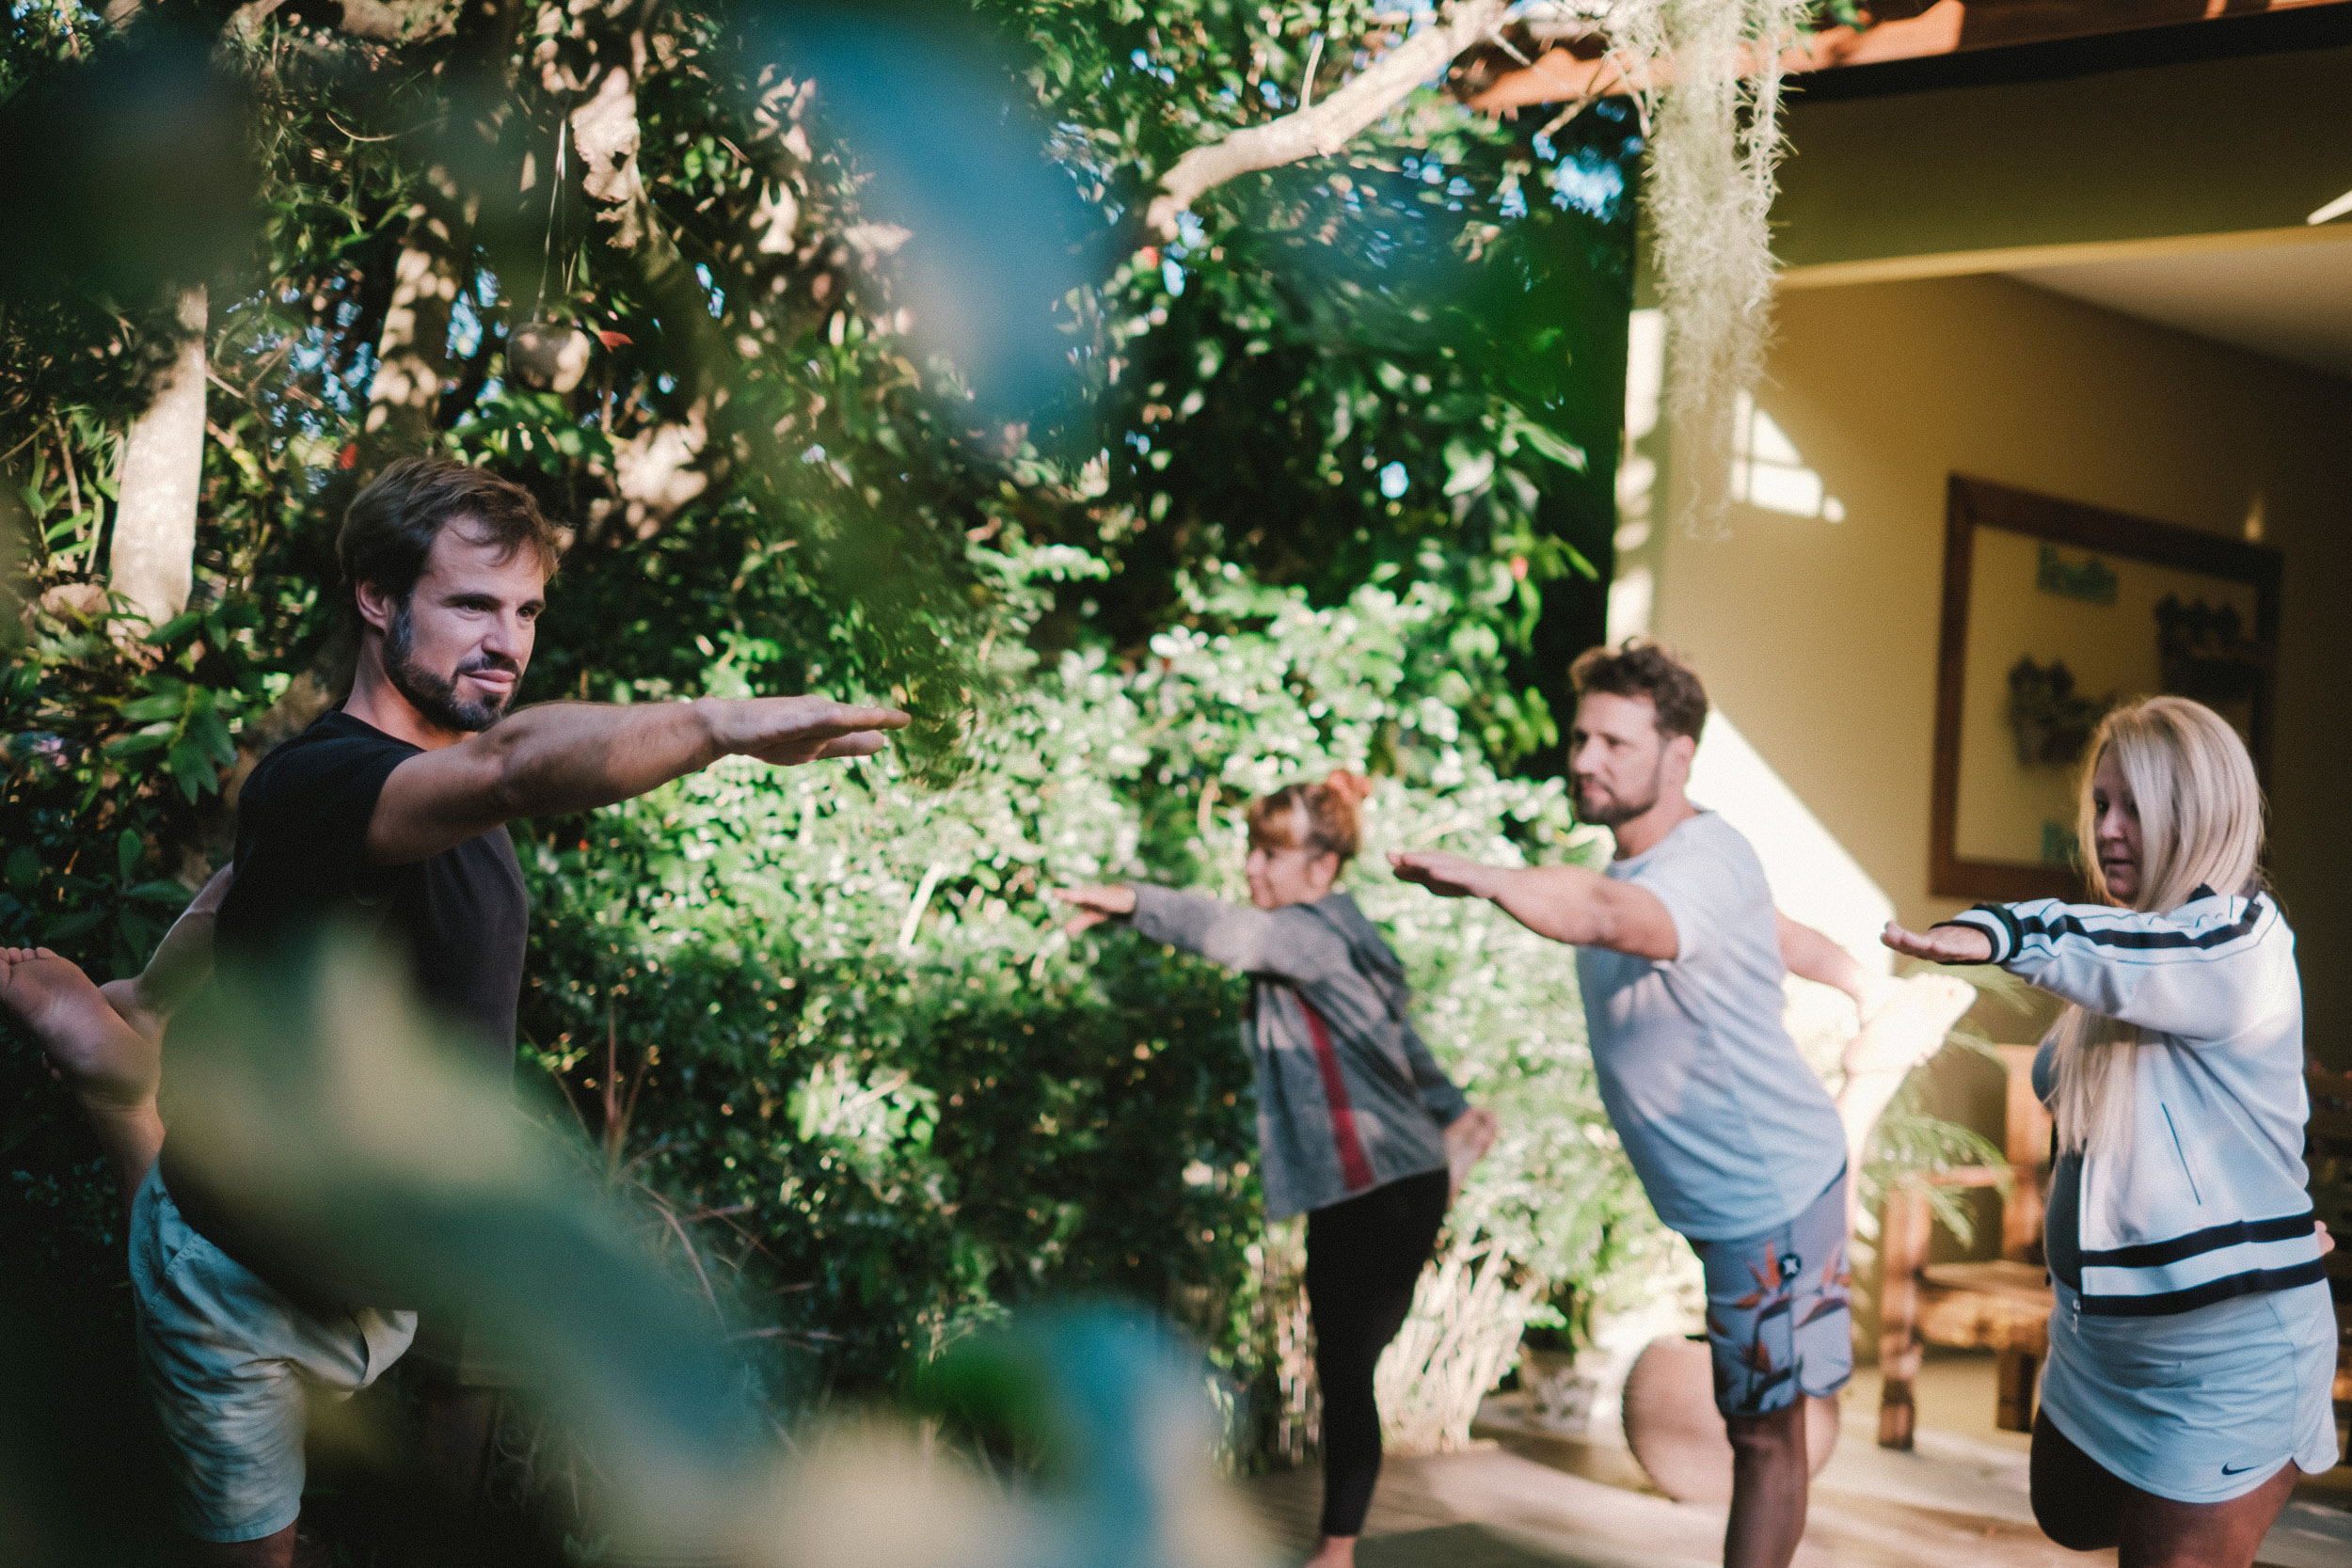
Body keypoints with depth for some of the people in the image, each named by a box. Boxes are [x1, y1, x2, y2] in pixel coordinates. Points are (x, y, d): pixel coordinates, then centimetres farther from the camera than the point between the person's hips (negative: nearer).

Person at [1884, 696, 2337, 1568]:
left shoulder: (2241, 945, -20)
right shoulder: (2128, 937, 7)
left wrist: (2000, 933, -60)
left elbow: (2117, 953, -44)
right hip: (2099, 1333, 9)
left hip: (2225, 1354, -9)